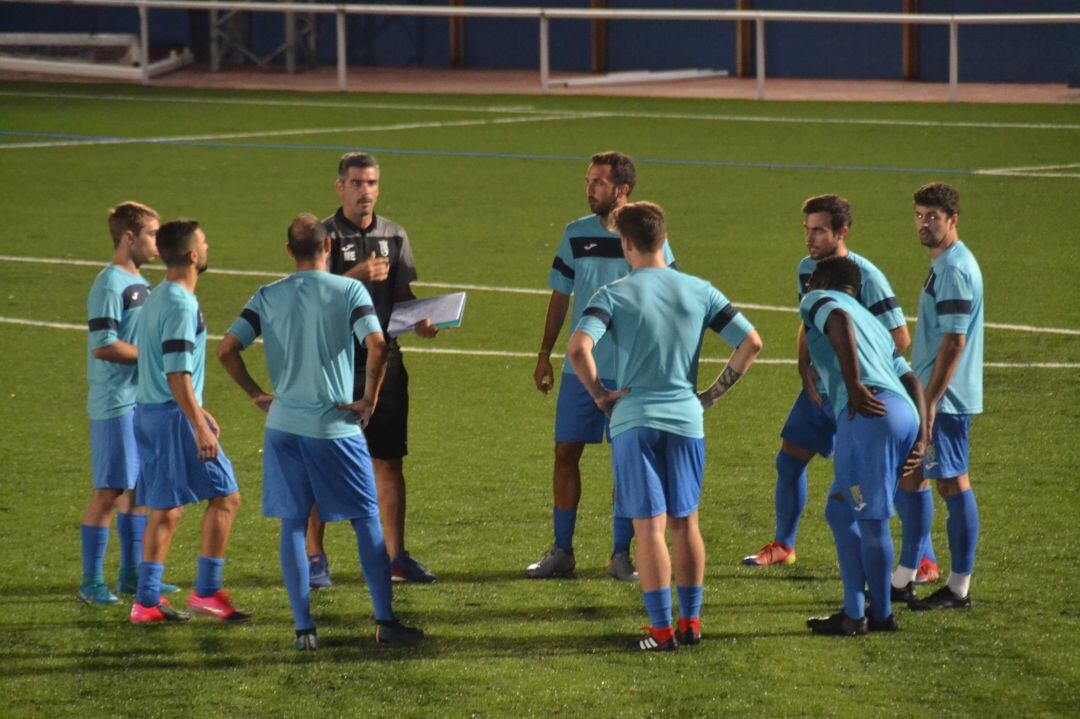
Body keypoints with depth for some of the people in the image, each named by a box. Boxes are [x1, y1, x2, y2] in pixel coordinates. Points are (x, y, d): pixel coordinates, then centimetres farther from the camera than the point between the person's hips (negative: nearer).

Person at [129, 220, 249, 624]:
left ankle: (146, 601, 11)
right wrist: (200, 427, -23)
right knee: (225, 497, -2)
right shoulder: (181, 306, -16)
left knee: (164, 509, 12)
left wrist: (198, 412, 29)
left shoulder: (157, 299, 15)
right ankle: (207, 591, -2)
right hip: (174, 415, -10)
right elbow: (177, 374, -22)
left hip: (149, 411, 10)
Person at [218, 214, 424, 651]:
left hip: (284, 426, 2)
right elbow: (377, 345, -18)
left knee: (293, 525, 8)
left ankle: (303, 628, 3)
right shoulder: (349, 291, -4)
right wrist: (369, 400, -6)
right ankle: (385, 622, 8)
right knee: (366, 521, 7)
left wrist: (256, 394, 8)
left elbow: (227, 349, -3)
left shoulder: (268, 297, 3)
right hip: (336, 427, -2)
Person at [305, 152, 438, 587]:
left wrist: (420, 321, -4)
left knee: (390, 461, 5)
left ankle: (395, 557, 12)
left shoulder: (394, 236, 11)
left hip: (384, 360, 4)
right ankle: (314, 558, 7)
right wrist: (356, 276, -28)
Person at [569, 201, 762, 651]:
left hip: (633, 421, -3)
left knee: (650, 527, -1)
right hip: (686, 419, 3)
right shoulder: (699, 292, 3)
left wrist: (599, 394, -7)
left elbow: (578, 349, -21)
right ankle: (691, 621, 18)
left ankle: (662, 629, 0)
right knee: (685, 522, 15)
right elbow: (751, 343, 2)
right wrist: (716, 391, 10)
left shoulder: (613, 295, -6)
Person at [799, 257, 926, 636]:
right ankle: (854, 614, 19)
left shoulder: (818, 300, 13)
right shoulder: (873, 323, 34)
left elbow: (839, 321, -12)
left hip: (871, 415, -8)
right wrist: (921, 438, 15)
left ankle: (881, 615, 6)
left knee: (872, 520, 0)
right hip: (905, 415, 8)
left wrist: (854, 385, -17)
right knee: (840, 510, 18)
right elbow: (910, 380, 23)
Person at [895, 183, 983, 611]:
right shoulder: (944, 265, 15)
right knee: (911, 477, 15)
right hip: (929, 394, 11)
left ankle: (959, 589, 1)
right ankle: (903, 579, 24)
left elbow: (954, 341, -22)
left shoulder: (954, 269, -17)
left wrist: (930, 402, -24)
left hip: (946, 398, -11)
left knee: (952, 484, -5)